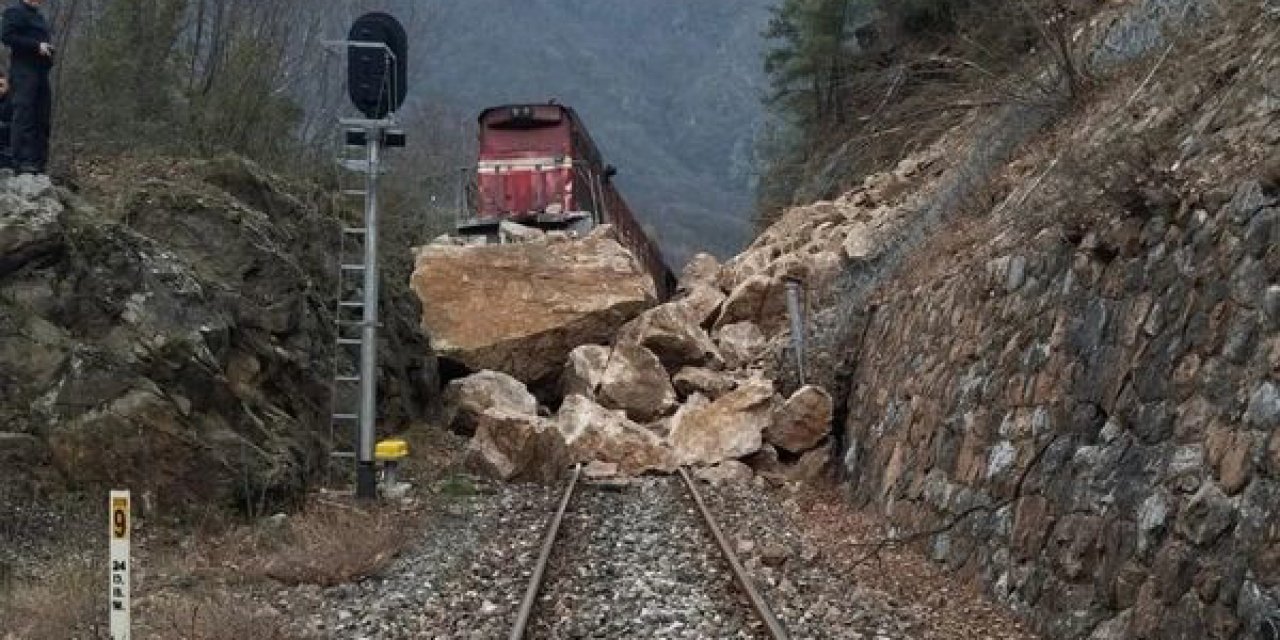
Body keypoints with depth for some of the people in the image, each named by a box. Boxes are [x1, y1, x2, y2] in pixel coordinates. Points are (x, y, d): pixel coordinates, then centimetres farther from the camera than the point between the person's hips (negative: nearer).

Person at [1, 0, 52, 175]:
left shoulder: (38, 16, 24)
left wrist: (48, 47, 11)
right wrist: (36, 46, -18)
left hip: (40, 71, 9)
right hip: (24, 71, -9)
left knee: (42, 119, 6)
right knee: (24, 115, -13)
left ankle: (38, 162, 9)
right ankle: (23, 161, -15)